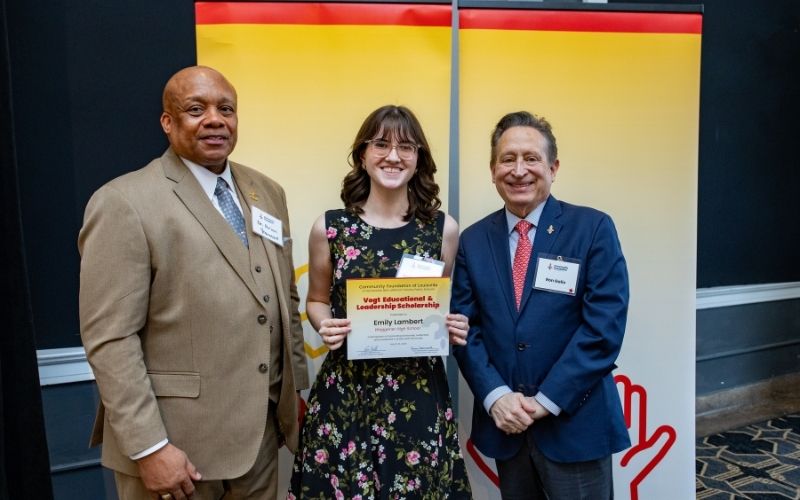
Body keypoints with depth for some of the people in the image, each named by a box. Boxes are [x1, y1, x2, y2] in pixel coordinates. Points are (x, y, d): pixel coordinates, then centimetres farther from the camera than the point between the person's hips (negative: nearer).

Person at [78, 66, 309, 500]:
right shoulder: (125, 202, -12)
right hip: (177, 438, -5)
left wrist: (297, 386, 11)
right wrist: (149, 447, -16)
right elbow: (109, 338, -15)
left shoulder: (267, 193, 7)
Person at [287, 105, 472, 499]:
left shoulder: (443, 229, 0)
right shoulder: (329, 228, -3)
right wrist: (324, 326, -11)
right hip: (345, 391, 0)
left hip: (419, 394, 1)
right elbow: (317, 300, 10)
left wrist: (454, 327, -8)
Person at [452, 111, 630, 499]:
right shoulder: (473, 241, 4)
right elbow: (465, 327, 1)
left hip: (575, 422, -2)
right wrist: (496, 396, -12)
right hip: (505, 423, 3)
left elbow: (604, 326, -12)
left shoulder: (593, 228, -6)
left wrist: (546, 401, -14)